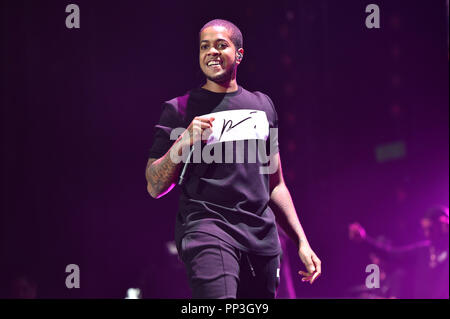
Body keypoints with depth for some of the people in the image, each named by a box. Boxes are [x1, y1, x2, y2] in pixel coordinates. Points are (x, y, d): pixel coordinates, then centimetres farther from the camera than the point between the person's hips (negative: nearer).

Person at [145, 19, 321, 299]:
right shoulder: (180, 110, 5)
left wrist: (302, 243, 19)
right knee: (217, 296, -27)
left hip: (262, 238, 5)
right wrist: (183, 142, -13)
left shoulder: (263, 105, 18)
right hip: (206, 227, -5)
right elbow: (155, 188, 2)